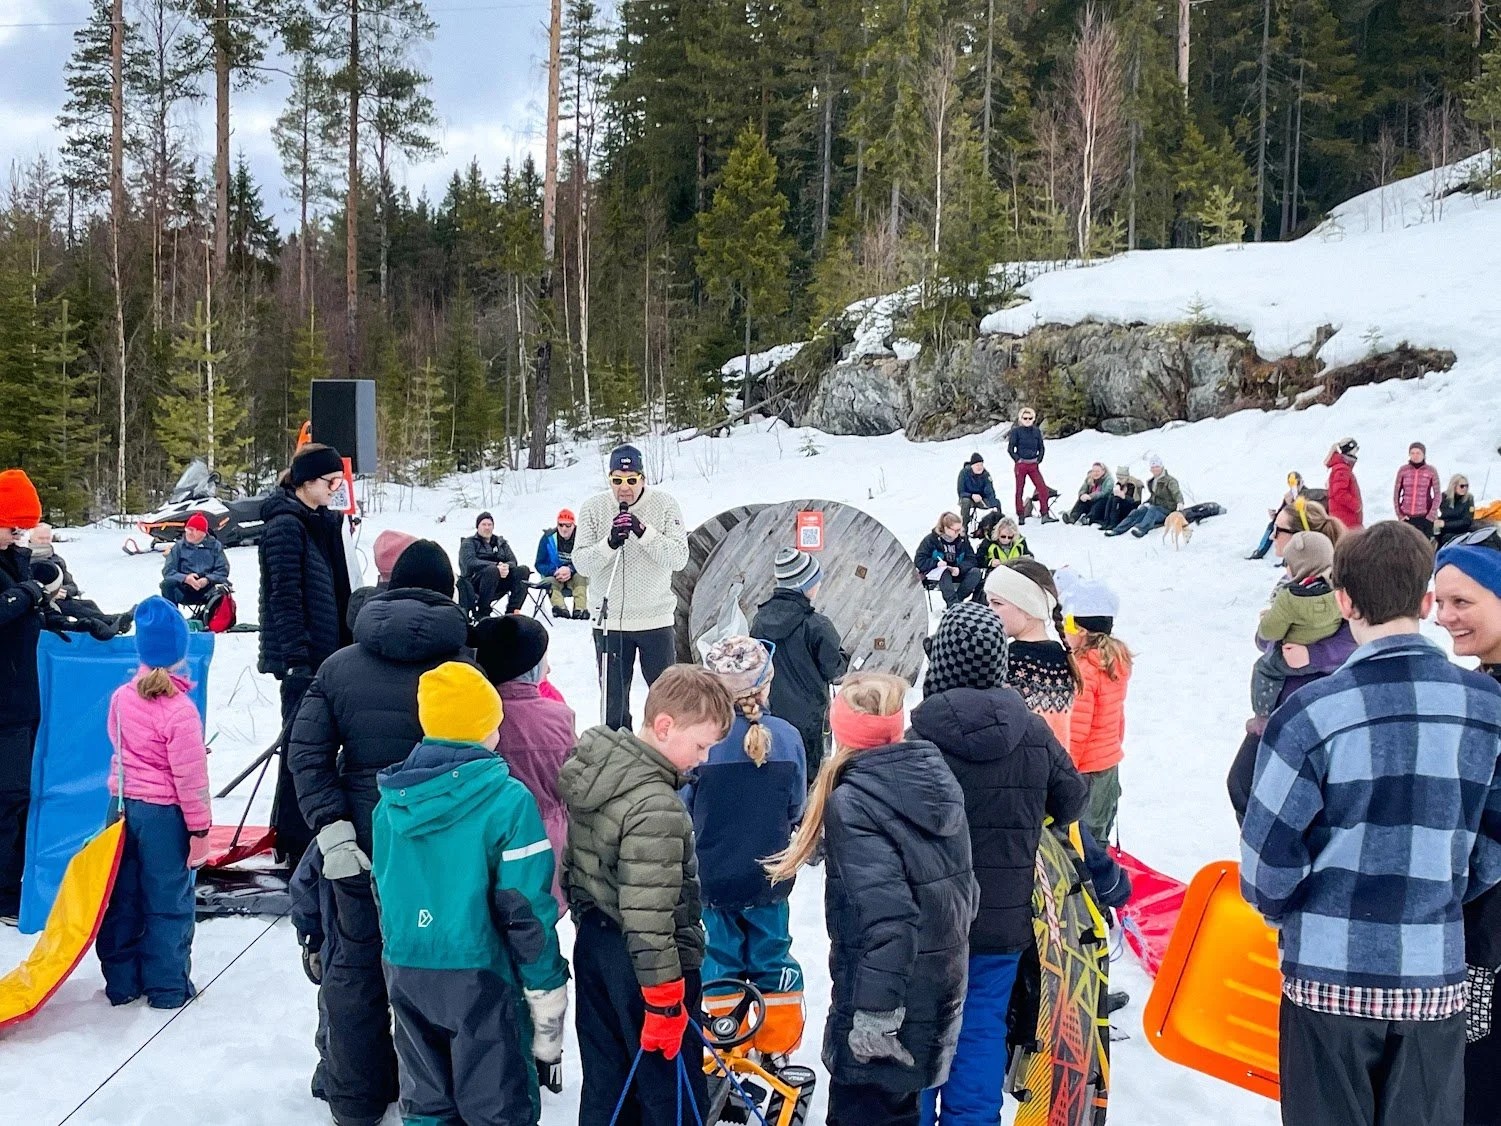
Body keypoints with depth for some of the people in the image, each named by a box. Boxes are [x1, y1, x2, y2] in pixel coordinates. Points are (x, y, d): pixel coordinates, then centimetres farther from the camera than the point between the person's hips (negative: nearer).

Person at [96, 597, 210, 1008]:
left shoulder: (121, 697, 0)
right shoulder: (179, 708, -18)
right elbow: (189, 774, -16)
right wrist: (199, 826, -8)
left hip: (124, 805, 6)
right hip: (164, 812, -6)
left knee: (123, 897, 15)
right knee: (168, 902, 6)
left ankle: (121, 982, 24)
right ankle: (167, 987, 13)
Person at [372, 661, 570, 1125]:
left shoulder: (391, 801, 3)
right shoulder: (508, 800, -16)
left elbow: (382, 889, 14)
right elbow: (526, 913, -15)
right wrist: (548, 1022, -7)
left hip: (405, 970, 6)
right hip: (479, 976, -6)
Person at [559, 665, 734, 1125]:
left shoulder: (592, 768, 0)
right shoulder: (657, 807, -27)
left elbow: (572, 861, 12)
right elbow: (648, 914, -28)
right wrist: (664, 999, -20)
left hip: (593, 944, 9)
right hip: (640, 963, -9)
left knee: (605, 1079, 20)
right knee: (673, 1085, 6)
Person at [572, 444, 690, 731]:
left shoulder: (665, 505, -5)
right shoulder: (593, 508, -1)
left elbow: (679, 558, -12)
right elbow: (581, 564, -5)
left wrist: (643, 532, -24)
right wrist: (609, 543, -23)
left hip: (656, 620, -1)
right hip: (609, 620, 1)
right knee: (613, 700, 9)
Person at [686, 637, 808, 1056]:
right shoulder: (787, 737, -13)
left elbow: (682, 810, -10)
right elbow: (796, 809, -1)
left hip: (712, 877, -2)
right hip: (769, 877, 2)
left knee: (720, 958, 14)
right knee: (772, 957, 19)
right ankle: (777, 1047, 31)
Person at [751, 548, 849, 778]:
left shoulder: (761, 619, 1)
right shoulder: (816, 625, -17)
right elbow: (832, 669, -9)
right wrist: (843, 657, 12)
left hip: (765, 714, 5)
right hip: (805, 715, -5)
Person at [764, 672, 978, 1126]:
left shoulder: (852, 803, -19)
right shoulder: (937, 776, 3)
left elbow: (884, 912, -27)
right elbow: (965, 885, 10)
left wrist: (874, 1011, -24)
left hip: (884, 990, -7)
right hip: (943, 983, 8)